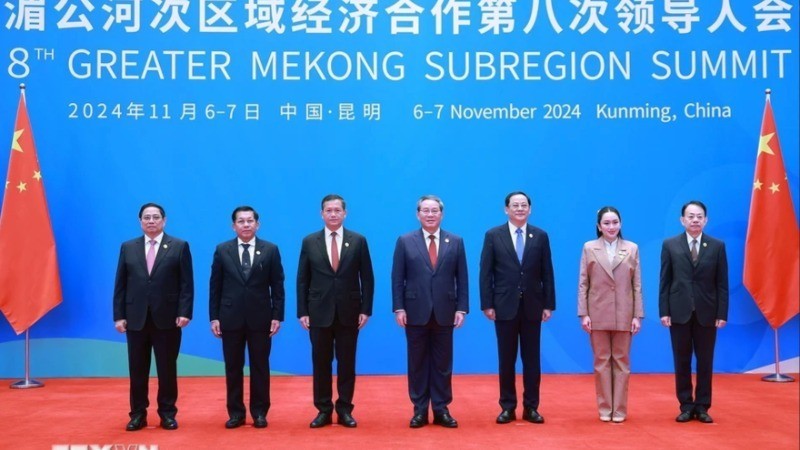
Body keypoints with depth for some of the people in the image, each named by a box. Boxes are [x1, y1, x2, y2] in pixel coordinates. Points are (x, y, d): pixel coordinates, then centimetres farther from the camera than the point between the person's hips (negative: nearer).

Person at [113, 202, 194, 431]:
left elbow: (186, 284, -3)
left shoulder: (179, 246, 2)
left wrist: (184, 312, -12)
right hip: (136, 318, 2)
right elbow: (120, 284, 7)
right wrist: (119, 315, -1)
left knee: (167, 369, 5)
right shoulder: (128, 247, 9)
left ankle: (167, 413, 15)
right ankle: (138, 414, 17)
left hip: (167, 318, -2)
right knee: (137, 369, 7)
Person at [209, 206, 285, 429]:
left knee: (260, 367, 6)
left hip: (260, 318, -1)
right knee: (233, 367, 7)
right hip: (231, 318, 1)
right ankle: (235, 412, 16)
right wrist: (214, 317, -1)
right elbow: (215, 286, 4)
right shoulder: (222, 250, 4)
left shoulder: (271, 250, 1)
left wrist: (277, 316, -4)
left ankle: (259, 412, 16)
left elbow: (277, 286, 1)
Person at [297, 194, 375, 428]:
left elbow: (367, 278, 2)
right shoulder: (309, 242, 3)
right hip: (319, 313, 1)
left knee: (347, 363, 6)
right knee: (321, 363, 6)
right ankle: (323, 411, 15)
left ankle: (345, 410, 15)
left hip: (349, 313, 0)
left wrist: (366, 310, -4)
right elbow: (302, 280, 4)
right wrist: (302, 312, -2)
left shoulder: (358, 241, 2)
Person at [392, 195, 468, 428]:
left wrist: (462, 308, -2)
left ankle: (441, 410, 15)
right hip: (416, 312, -1)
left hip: (444, 313, 1)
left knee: (443, 364, 6)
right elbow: (397, 279, 1)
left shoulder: (456, 242, 6)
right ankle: (420, 410, 14)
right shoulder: (405, 241, 3)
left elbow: (462, 279, 4)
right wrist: (398, 308, -6)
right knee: (417, 363, 6)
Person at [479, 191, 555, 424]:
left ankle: (531, 407, 14)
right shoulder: (493, 235, 1)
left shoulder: (540, 236, 5)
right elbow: (486, 273, -1)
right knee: (506, 359, 6)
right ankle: (507, 407, 14)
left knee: (531, 359, 6)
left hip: (532, 306, 1)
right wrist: (487, 304, -7)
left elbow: (547, 273, 5)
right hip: (505, 306, -1)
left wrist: (549, 305, 0)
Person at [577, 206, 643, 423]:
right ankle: (604, 408, 14)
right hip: (598, 314, 0)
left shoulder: (632, 248, 4)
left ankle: (619, 409, 14)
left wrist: (638, 315, -3)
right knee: (602, 361, 5)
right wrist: (583, 314, -6)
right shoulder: (589, 248, 2)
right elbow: (583, 284, 0)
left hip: (623, 315, 1)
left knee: (621, 361, 6)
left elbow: (637, 285, 3)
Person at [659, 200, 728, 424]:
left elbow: (722, 283, 2)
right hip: (679, 312, 0)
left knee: (705, 362, 6)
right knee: (682, 362, 5)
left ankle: (702, 407, 16)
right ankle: (686, 406, 14)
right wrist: (664, 312, -5)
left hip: (707, 313, 0)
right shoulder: (670, 245, 3)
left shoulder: (717, 246, 3)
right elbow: (665, 281, 1)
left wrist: (722, 313, -4)